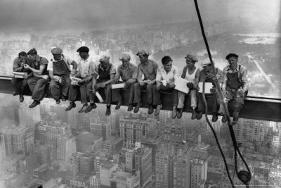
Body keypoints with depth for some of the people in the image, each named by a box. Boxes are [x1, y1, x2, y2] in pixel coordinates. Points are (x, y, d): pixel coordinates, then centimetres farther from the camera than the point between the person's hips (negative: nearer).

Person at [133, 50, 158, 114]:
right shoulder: (140, 65, 4)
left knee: (149, 86, -37)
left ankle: (150, 106, -25)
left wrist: (152, 81, -25)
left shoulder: (153, 64, -10)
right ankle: (137, 104, -22)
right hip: (145, 82, 4)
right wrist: (140, 81, -26)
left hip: (153, 83, -4)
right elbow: (139, 76, -4)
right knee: (136, 85, -24)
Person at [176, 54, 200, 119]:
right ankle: (180, 110, -31)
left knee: (193, 93, -33)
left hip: (192, 88, -2)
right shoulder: (185, 68, 2)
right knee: (180, 92, -28)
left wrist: (193, 85, -34)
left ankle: (193, 110, -42)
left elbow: (196, 82, -14)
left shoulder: (197, 70, -7)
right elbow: (182, 78, 5)